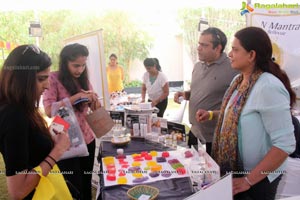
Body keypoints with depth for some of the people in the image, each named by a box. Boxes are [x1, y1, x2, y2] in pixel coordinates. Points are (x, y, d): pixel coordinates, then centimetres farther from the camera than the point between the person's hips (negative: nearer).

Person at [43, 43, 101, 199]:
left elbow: (95, 108, 10)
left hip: (87, 138, 5)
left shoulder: (84, 79, 6)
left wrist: (93, 99, -12)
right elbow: (49, 110, -20)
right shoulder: (54, 79, -10)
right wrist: (76, 96, -23)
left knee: (86, 184, 16)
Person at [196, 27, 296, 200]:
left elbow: (285, 144, -27)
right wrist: (212, 114, 4)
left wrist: (248, 180, -24)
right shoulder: (238, 80, 1)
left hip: (258, 179, -8)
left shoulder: (269, 87, -25)